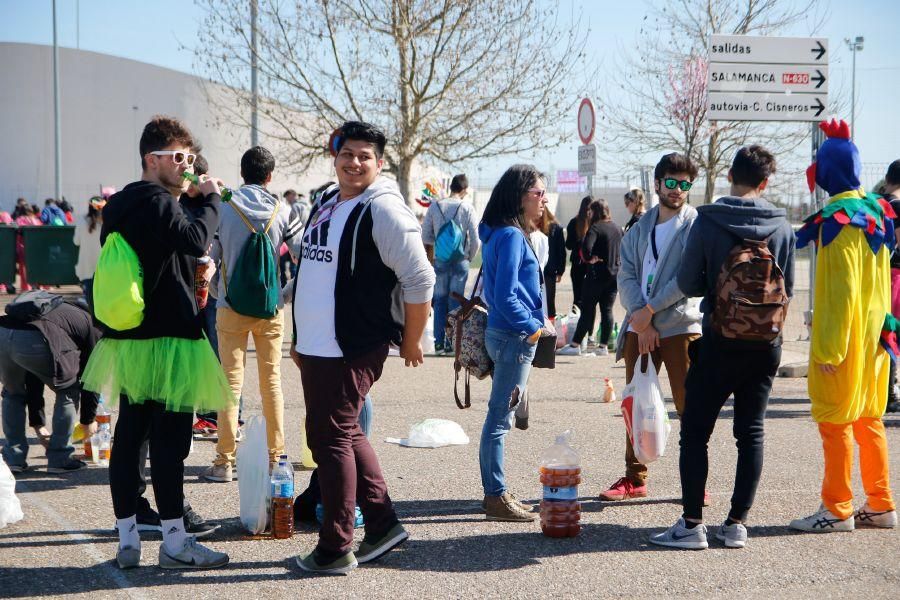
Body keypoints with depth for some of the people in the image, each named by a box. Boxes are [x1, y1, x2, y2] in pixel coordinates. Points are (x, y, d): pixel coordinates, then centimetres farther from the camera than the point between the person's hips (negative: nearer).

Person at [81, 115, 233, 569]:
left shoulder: (118, 204, 15)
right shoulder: (157, 202, -14)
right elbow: (196, 240, -26)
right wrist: (210, 198, -11)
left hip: (127, 338, 9)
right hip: (165, 339, -9)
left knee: (129, 434, 9)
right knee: (170, 438, -4)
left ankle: (127, 540, 13)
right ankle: (175, 543, 0)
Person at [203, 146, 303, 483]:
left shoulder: (223, 208, -4)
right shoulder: (283, 212, 0)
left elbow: (207, 259, -2)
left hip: (232, 309, -1)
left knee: (231, 384, 1)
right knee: (272, 383, 10)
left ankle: (225, 462, 1)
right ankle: (275, 457, 16)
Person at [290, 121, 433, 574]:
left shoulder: (382, 210, -13)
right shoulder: (325, 204, 14)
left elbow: (420, 280, -14)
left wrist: (410, 342, -8)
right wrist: (300, 336, 22)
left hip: (353, 350, -9)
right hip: (316, 347, 9)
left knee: (331, 438, -4)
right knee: (345, 435, 16)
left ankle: (335, 549, 6)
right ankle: (383, 524, 28)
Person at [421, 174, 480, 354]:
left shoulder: (435, 206, 0)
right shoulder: (467, 208, -7)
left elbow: (425, 235, 3)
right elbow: (475, 238, -6)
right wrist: (470, 256, 10)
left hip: (440, 260, 2)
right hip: (460, 260, -2)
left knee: (440, 300, 9)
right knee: (456, 301, 4)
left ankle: (439, 342, 9)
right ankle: (453, 342, 2)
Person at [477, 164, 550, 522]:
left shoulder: (506, 234, 13)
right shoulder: (511, 236, -17)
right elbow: (505, 297, -22)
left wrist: (537, 321, 12)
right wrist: (535, 327, -12)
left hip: (506, 334, 10)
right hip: (514, 338, -10)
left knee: (500, 417, 14)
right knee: (501, 418, -4)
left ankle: (496, 493, 23)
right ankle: (497, 498, 2)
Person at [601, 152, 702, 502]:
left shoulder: (696, 225, -3)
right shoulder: (640, 228, 14)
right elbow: (626, 276, 5)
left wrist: (650, 310, -12)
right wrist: (640, 320, -9)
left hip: (681, 326, -5)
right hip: (640, 325, 6)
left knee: (689, 405, -5)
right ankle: (634, 478, 20)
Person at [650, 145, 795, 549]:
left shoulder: (707, 221, -9)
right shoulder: (782, 227, 0)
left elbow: (687, 284, -7)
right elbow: (788, 289, 7)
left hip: (719, 345, -3)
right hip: (766, 345, 3)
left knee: (695, 432, 4)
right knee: (751, 433, 10)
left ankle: (692, 524, 0)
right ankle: (737, 523, 10)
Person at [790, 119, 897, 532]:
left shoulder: (837, 220, -17)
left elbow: (840, 291, -19)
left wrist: (828, 347, -17)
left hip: (843, 338, -8)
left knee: (835, 421, -1)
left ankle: (837, 511, 4)